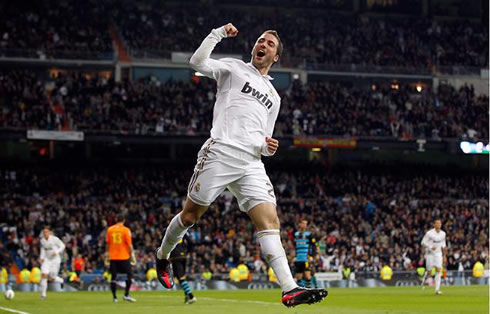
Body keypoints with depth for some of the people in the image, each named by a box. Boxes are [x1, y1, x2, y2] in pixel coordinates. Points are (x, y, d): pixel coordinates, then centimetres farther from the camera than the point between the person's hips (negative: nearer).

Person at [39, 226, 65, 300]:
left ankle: (61, 280, 32)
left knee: (52, 278, -5)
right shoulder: (42, 240, 0)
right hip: (47, 260, 4)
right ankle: (43, 294, -6)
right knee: (43, 275, -15)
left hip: (55, 260, -4)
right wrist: (41, 257, 4)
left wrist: (57, 252, -21)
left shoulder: (55, 239, -14)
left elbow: (62, 246, -5)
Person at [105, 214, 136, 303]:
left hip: (113, 256, 3)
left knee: (113, 277, 7)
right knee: (129, 275, 6)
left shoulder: (110, 229, 4)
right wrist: (132, 254, 0)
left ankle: (114, 297, 6)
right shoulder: (126, 230, -6)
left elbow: (107, 243, 9)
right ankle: (126, 295, -3)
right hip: (124, 257, -3)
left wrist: (107, 254, 18)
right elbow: (129, 244, -8)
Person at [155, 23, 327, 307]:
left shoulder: (274, 97, 28)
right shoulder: (235, 68, 14)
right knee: (190, 214, 2)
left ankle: (290, 289, -22)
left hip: (251, 164, 4)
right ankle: (163, 258, 29)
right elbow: (198, 62, -4)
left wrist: (267, 147, 7)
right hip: (220, 153, -4)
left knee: (270, 221, -11)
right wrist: (219, 33, -6)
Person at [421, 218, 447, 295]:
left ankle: (437, 289, -11)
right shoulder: (429, 233, -12)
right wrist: (430, 247, -25)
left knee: (438, 270, -9)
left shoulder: (443, 234, 4)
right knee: (429, 271, -3)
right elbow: (423, 243, -9)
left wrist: (444, 256, 15)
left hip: (438, 254, 3)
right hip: (430, 254, -3)